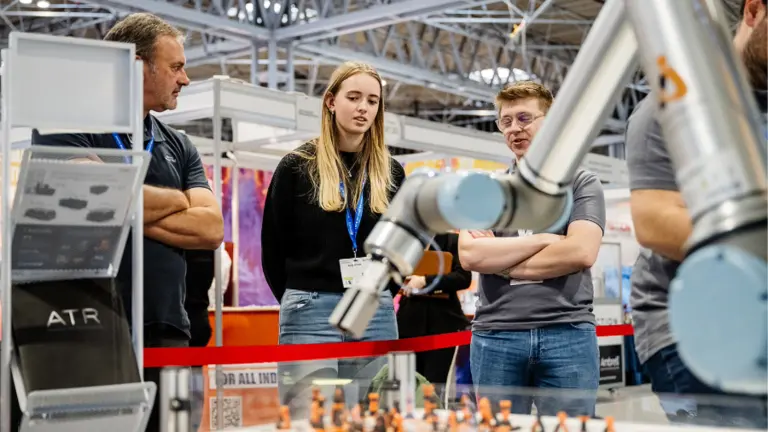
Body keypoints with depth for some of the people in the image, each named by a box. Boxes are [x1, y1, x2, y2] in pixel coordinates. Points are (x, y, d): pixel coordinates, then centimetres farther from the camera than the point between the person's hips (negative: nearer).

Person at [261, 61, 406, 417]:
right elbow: (272, 247, 4)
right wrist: (301, 301, 7)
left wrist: (380, 294, 10)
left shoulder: (391, 172, 11)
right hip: (311, 314, -3)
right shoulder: (297, 167, 1)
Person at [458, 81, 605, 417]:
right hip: (495, 335, 2)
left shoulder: (581, 184, 7)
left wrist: (497, 259, -5)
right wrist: (544, 239, -8)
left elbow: (581, 252, -10)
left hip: (568, 333, -1)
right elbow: (469, 255, -4)